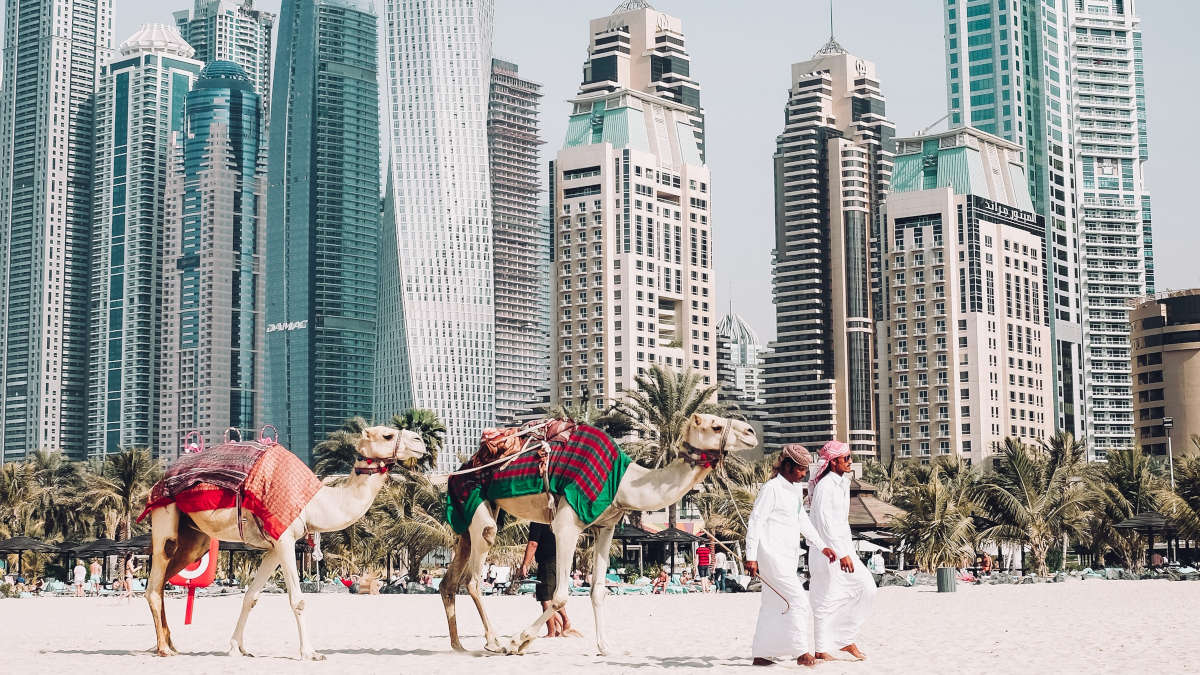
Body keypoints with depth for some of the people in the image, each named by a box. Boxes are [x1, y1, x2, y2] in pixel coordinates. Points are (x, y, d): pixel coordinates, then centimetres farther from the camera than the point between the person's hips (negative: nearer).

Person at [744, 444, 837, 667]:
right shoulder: (771, 488, -12)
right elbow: (755, 521, -14)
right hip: (773, 555, -9)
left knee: (773, 605, 11)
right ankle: (802, 653, -10)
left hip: (787, 556, 9)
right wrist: (751, 557, -19)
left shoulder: (795, 489, 15)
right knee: (798, 600, -12)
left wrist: (822, 547, 21)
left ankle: (760, 655, 16)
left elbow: (803, 521, 24)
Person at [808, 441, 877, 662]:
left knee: (866, 586, 3)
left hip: (842, 547, 9)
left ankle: (845, 639, 11)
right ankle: (822, 650, 1)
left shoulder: (842, 483, 15)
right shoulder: (826, 486, -15)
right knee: (828, 597, -6)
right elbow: (825, 522, -22)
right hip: (827, 548, -9)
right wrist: (842, 554, -24)